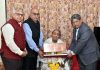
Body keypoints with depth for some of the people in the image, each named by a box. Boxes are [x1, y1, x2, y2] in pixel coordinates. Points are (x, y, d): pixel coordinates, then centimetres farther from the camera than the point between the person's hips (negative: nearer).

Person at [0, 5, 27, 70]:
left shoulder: (20, 25, 12)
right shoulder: (9, 25, -17)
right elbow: (9, 43, -25)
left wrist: (24, 49, 8)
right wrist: (20, 52, -18)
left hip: (19, 56, 9)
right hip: (10, 57, -9)